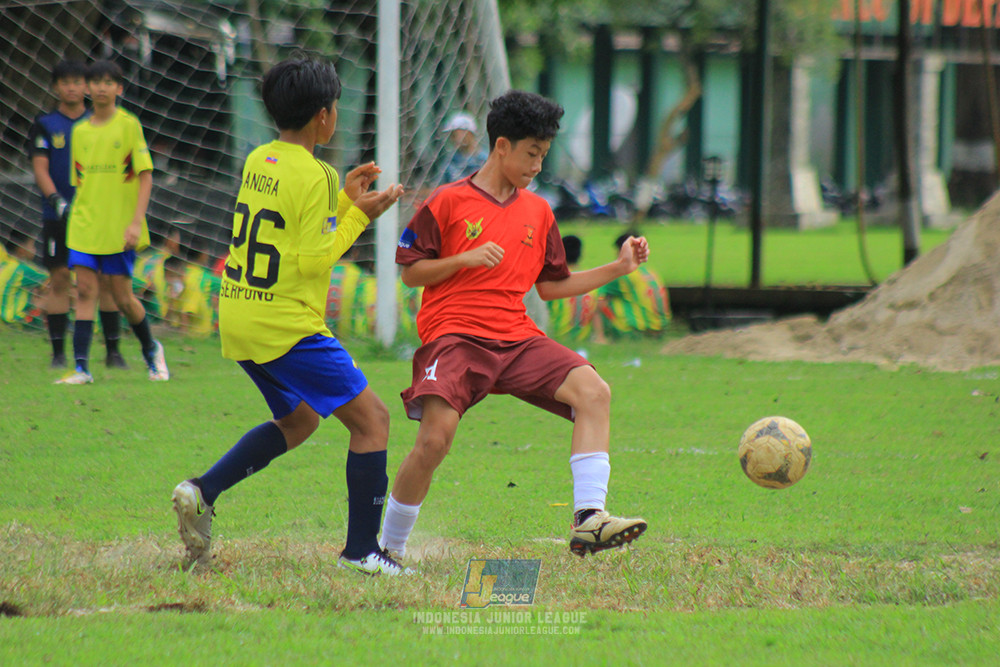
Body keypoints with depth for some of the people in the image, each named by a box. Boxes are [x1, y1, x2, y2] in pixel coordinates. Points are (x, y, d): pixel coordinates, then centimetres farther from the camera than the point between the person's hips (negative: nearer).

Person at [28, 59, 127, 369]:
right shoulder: (45, 125, 4)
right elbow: (39, 168, -3)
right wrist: (56, 201, -18)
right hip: (59, 215, -1)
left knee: (107, 280, -2)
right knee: (59, 279, -3)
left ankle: (113, 351, 4)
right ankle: (58, 352, 2)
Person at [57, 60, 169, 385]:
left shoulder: (129, 125, -4)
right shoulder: (80, 131, 9)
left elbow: (145, 176, -7)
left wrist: (136, 221, -16)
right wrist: (80, 218, 13)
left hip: (119, 229, -4)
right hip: (84, 226, 4)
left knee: (122, 296, 1)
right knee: (84, 290, -7)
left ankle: (151, 349, 26)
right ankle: (81, 367, -10)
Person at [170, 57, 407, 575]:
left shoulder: (257, 161, 10)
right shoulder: (314, 175, -15)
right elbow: (313, 261, -16)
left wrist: (344, 200, 16)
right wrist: (358, 216, -8)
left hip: (238, 318, 9)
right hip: (286, 325, -9)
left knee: (298, 420, 26)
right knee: (370, 417, -2)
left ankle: (202, 491, 10)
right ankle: (361, 549, -5)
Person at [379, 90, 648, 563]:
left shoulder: (538, 211, 16)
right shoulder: (448, 202, 1)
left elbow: (551, 285, 22)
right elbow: (410, 271, 2)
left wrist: (618, 268, 15)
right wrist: (465, 259, -13)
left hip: (517, 337, 5)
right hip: (454, 336, -5)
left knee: (593, 391, -19)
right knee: (436, 436, -25)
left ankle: (588, 521, -25)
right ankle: (389, 547, -3)